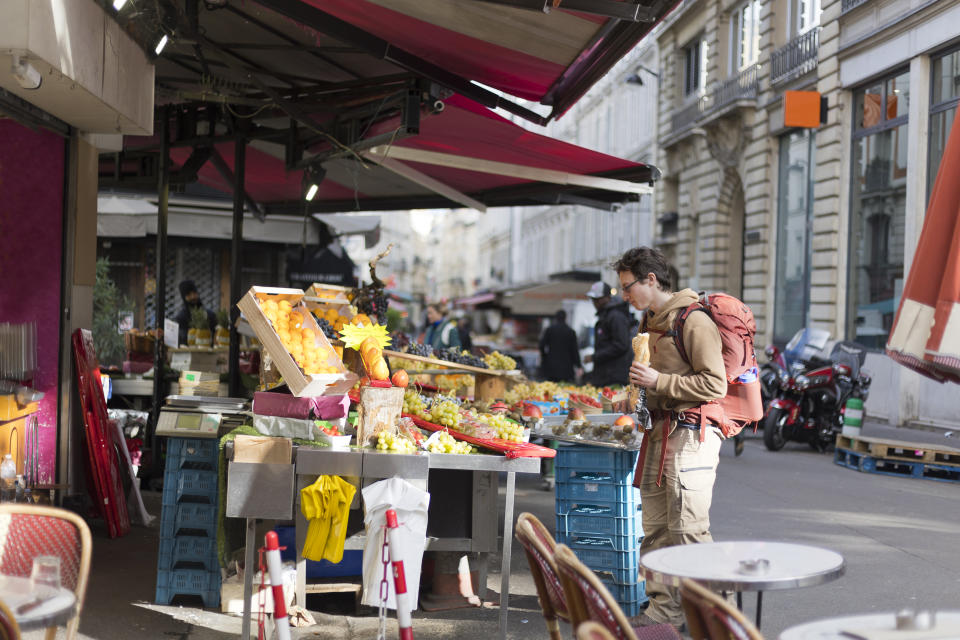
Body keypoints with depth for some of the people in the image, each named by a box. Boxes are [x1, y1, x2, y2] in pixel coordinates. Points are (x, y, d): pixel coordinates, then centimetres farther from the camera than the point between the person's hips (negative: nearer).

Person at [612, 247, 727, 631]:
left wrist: (659, 381, -17)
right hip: (659, 435, 9)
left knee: (688, 531, -8)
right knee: (655, 530, 9)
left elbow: (715, 385, -17)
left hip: (691, 436, -9)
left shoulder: (693, 321, -12)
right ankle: (663, 610, 15)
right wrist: (641, 386, 15)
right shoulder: (651, 322, 18)